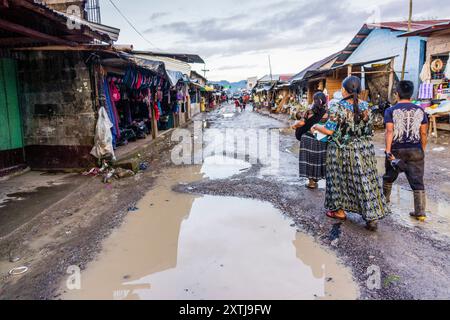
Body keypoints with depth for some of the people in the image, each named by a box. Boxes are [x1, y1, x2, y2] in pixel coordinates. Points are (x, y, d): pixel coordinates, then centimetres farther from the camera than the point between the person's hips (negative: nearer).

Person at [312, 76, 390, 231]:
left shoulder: (337, 107, -15)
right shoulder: (365, 106, 0)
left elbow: (329, 130, -16)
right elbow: (368, 128, 8)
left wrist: (316, 127, 2)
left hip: (342, 150, -4)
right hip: (364, 149, 4)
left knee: (340, 178, 13)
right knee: (365, 181, 7)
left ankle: (339, 210, 26)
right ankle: (372, 217, 7)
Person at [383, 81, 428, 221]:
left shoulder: (391, 111, -5)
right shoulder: (420, 110, 4)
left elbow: (389, 131, -14)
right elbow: (423, 133, 4)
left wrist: (388, 151, -16)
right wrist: (422, 150, 14)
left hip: (396, 150, -1)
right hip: (415, 151, 2)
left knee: (389, 177, 19)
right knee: (417, 181, 5)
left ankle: (384, 200, 37)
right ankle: (420, 212, 3)